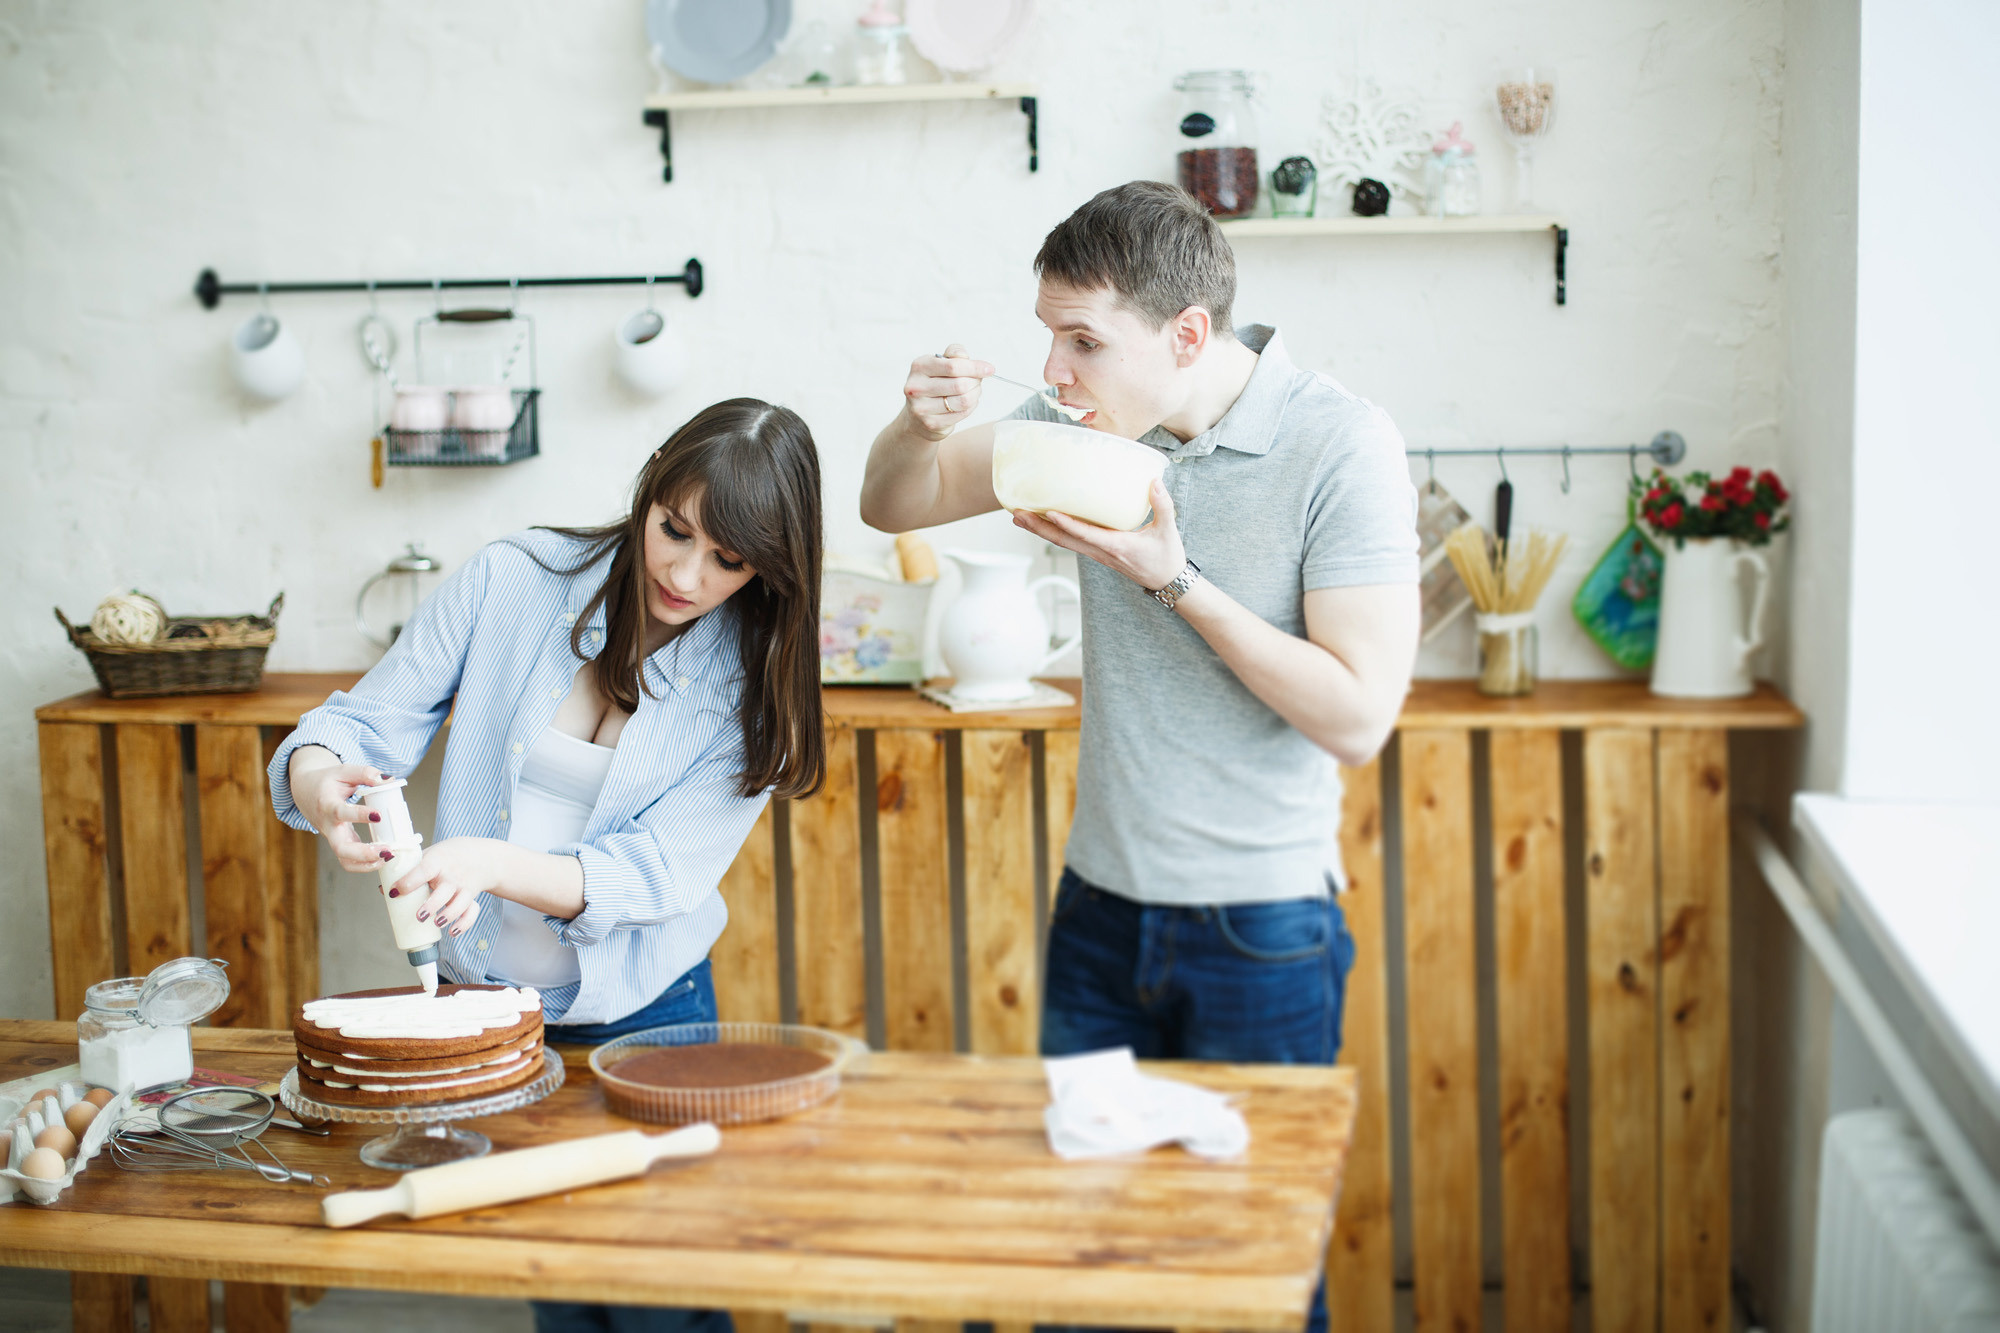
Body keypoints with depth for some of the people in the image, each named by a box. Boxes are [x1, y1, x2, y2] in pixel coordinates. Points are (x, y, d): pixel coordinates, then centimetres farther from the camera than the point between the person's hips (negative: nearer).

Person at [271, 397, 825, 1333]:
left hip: (640, 1017, -1)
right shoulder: (512, 580, -9)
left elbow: (652, 875, -17)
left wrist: (492, 862, -34)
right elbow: (367, 721, -6)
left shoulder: (752, 683, -10)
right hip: (480, 1001, 1)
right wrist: (321, 784, -29)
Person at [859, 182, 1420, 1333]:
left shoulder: (1340, 446, -16)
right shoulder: (1098, 417, 0)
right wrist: (923, 424, -11)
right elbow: (897, 503, 12)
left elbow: (1359, 718, -19)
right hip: (1100, 905, 5)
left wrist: (1173, 579, -22)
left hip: (1261, 932, -5)